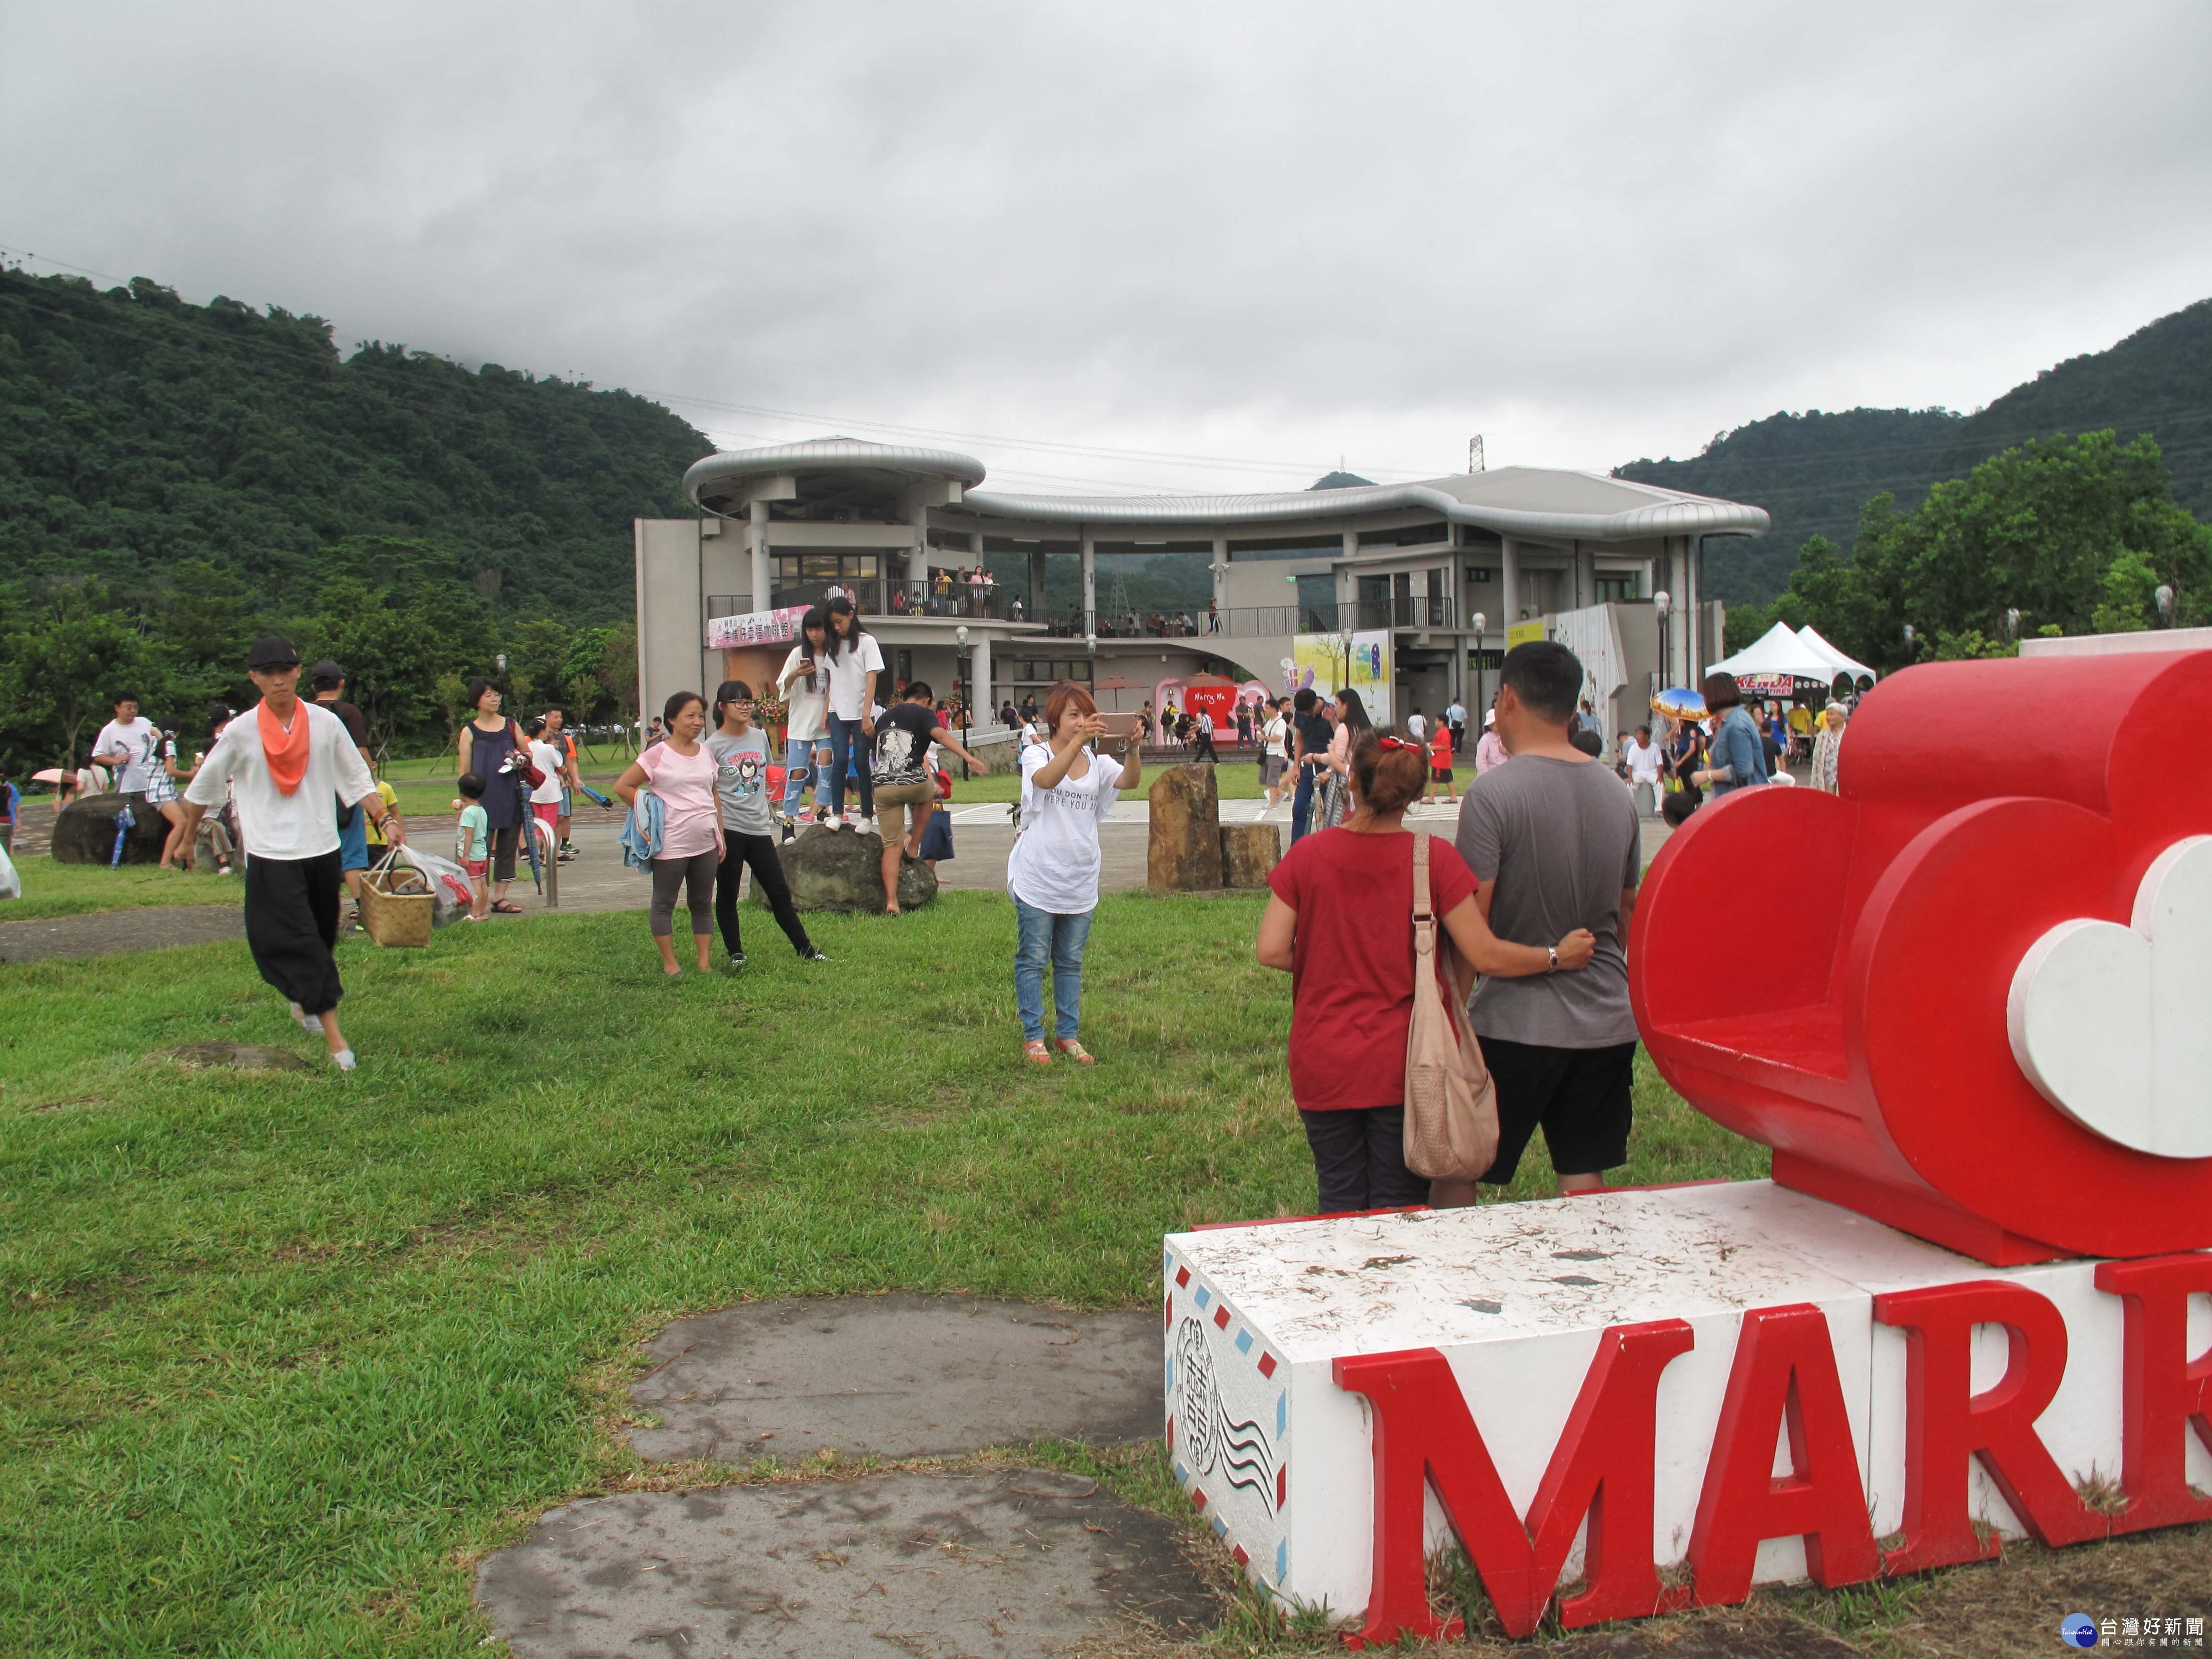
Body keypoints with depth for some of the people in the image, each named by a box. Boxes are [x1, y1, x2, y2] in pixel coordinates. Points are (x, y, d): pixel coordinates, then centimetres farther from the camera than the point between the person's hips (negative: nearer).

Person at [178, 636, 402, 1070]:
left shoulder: (325, 723, 0)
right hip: (271, 855, -3)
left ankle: (304, 1002, 41)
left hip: (322, 849, 3)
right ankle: (332, 1033, -8)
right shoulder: (240, 733, -4)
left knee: (321, 937, 14)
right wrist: (188, 838, 17)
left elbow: (357, 779, 6)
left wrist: (385, 820, -6)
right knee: (297, 940, -9)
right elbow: (202, 788, 9)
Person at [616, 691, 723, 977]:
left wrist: (721, 836, 14)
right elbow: (623, 786, -9)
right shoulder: (658, 755, -10)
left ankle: (705, 963, 17)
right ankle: (669, 963, 12)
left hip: (706, 843, 6)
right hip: (672, 844, -6)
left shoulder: (706, 753, 9)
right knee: (664, 904, 4)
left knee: (702, 904, 11)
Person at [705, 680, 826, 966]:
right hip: (728, 829, -4)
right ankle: (736, 953, 16)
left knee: (780, 893, 7)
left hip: (759, 829, 4)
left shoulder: (760, 737, 10)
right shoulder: (713, 746, -6)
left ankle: (806, 950, 12)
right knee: (727, 895, 5)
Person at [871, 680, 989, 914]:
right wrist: (969, 757, -25)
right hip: (912, 782, -4)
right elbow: (939, 734, -15)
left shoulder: (884, 717, 23)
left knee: (892, 846, 10)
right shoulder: (924, 713, 6)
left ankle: (891, 901, 0)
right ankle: (914, 847, 30)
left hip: (882, 787, 4)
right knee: (929, 792, 34)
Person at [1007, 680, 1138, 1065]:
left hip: (1081, 883, 4)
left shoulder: (1097, 763, 6)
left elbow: (1130, 781, -14)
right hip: (1038, 879, -4)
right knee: (1033, 960, 3)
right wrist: (1078, 742, -44)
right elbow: (1047, 779, -29)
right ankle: (1032, 1037, 13)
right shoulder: (1036, 755, -5)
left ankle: (1067, 1034, 22)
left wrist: (1131, 749, -35)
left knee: (1071, 961, 13)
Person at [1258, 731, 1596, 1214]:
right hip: (1404, 1066, -1)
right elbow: (1485, 956, -11)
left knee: (1340, 1204, 13)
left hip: (1323, 1066, 1)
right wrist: (1557, 956, 5)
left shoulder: (1307, 855, -4)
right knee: (1400, 1206, 10)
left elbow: (1270, 951, -8)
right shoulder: (1434, 857, -9)